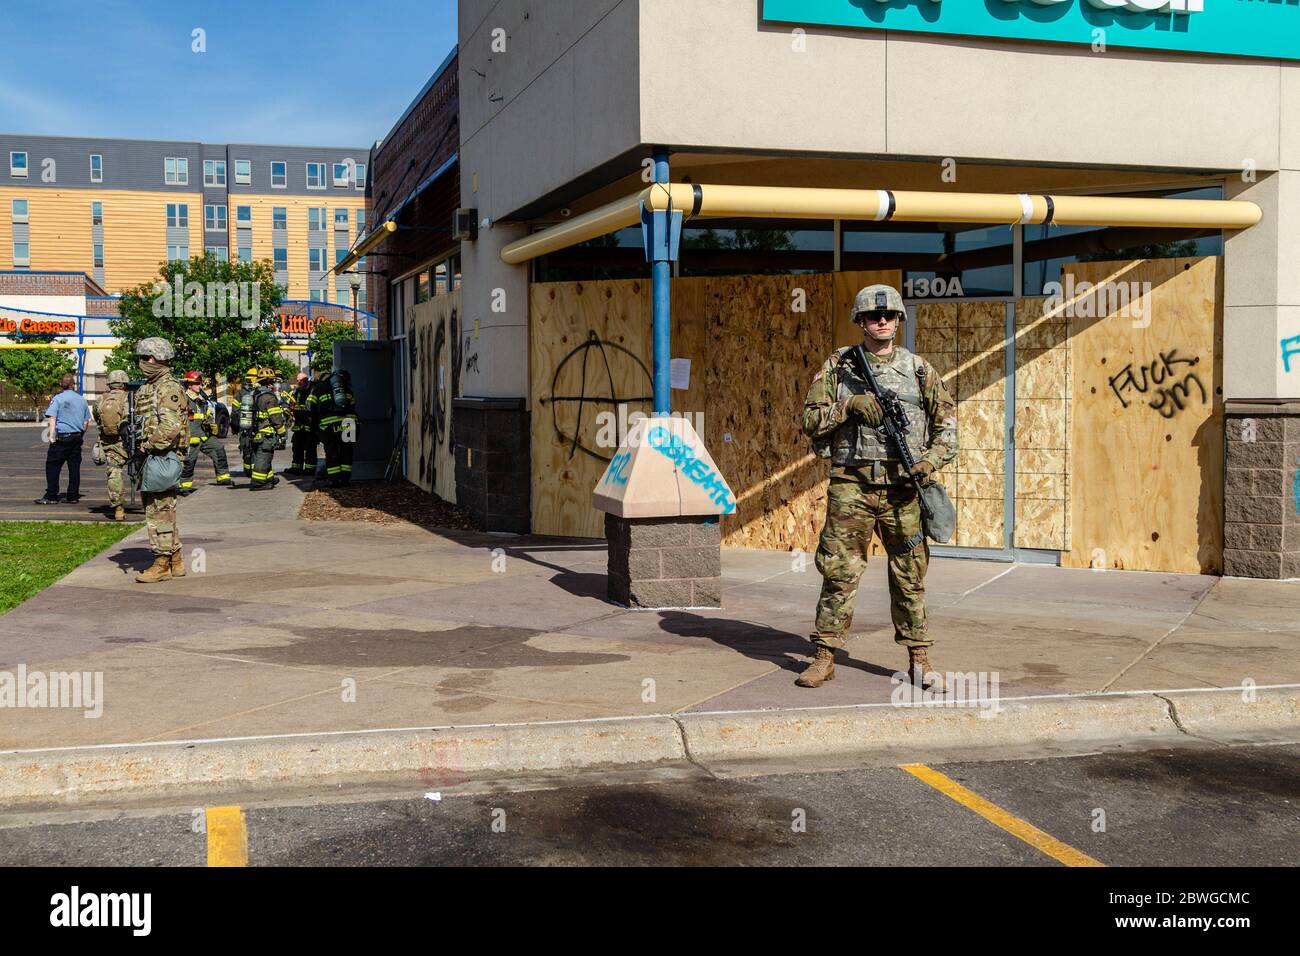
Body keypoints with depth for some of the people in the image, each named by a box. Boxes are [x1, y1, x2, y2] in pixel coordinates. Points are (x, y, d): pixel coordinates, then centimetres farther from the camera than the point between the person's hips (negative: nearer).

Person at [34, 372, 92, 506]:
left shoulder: (57, 399, -5)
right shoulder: (82, 400, 10)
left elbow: (51, 419, -13)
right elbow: (87, 422, 14)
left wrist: (51, 435, -12)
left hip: (61, 437, -5)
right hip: (77, 437, 5)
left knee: (52, 466, 0)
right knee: (74, 467, 7)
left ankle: (51, 496, -3)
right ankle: (73, 496, 9)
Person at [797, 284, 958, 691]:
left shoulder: (918, 368, 9)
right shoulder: (838, 365, 7)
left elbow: (947, 421, 10)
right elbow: (811, 420, 4)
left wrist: (932, 459, -6)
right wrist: (849, 405, -11)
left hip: (902, 487, 1)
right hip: (851, 485, -1)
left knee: (910, 576, 5)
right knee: (839, 572, 0)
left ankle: (919, 660, 14)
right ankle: (824, 657, 9)